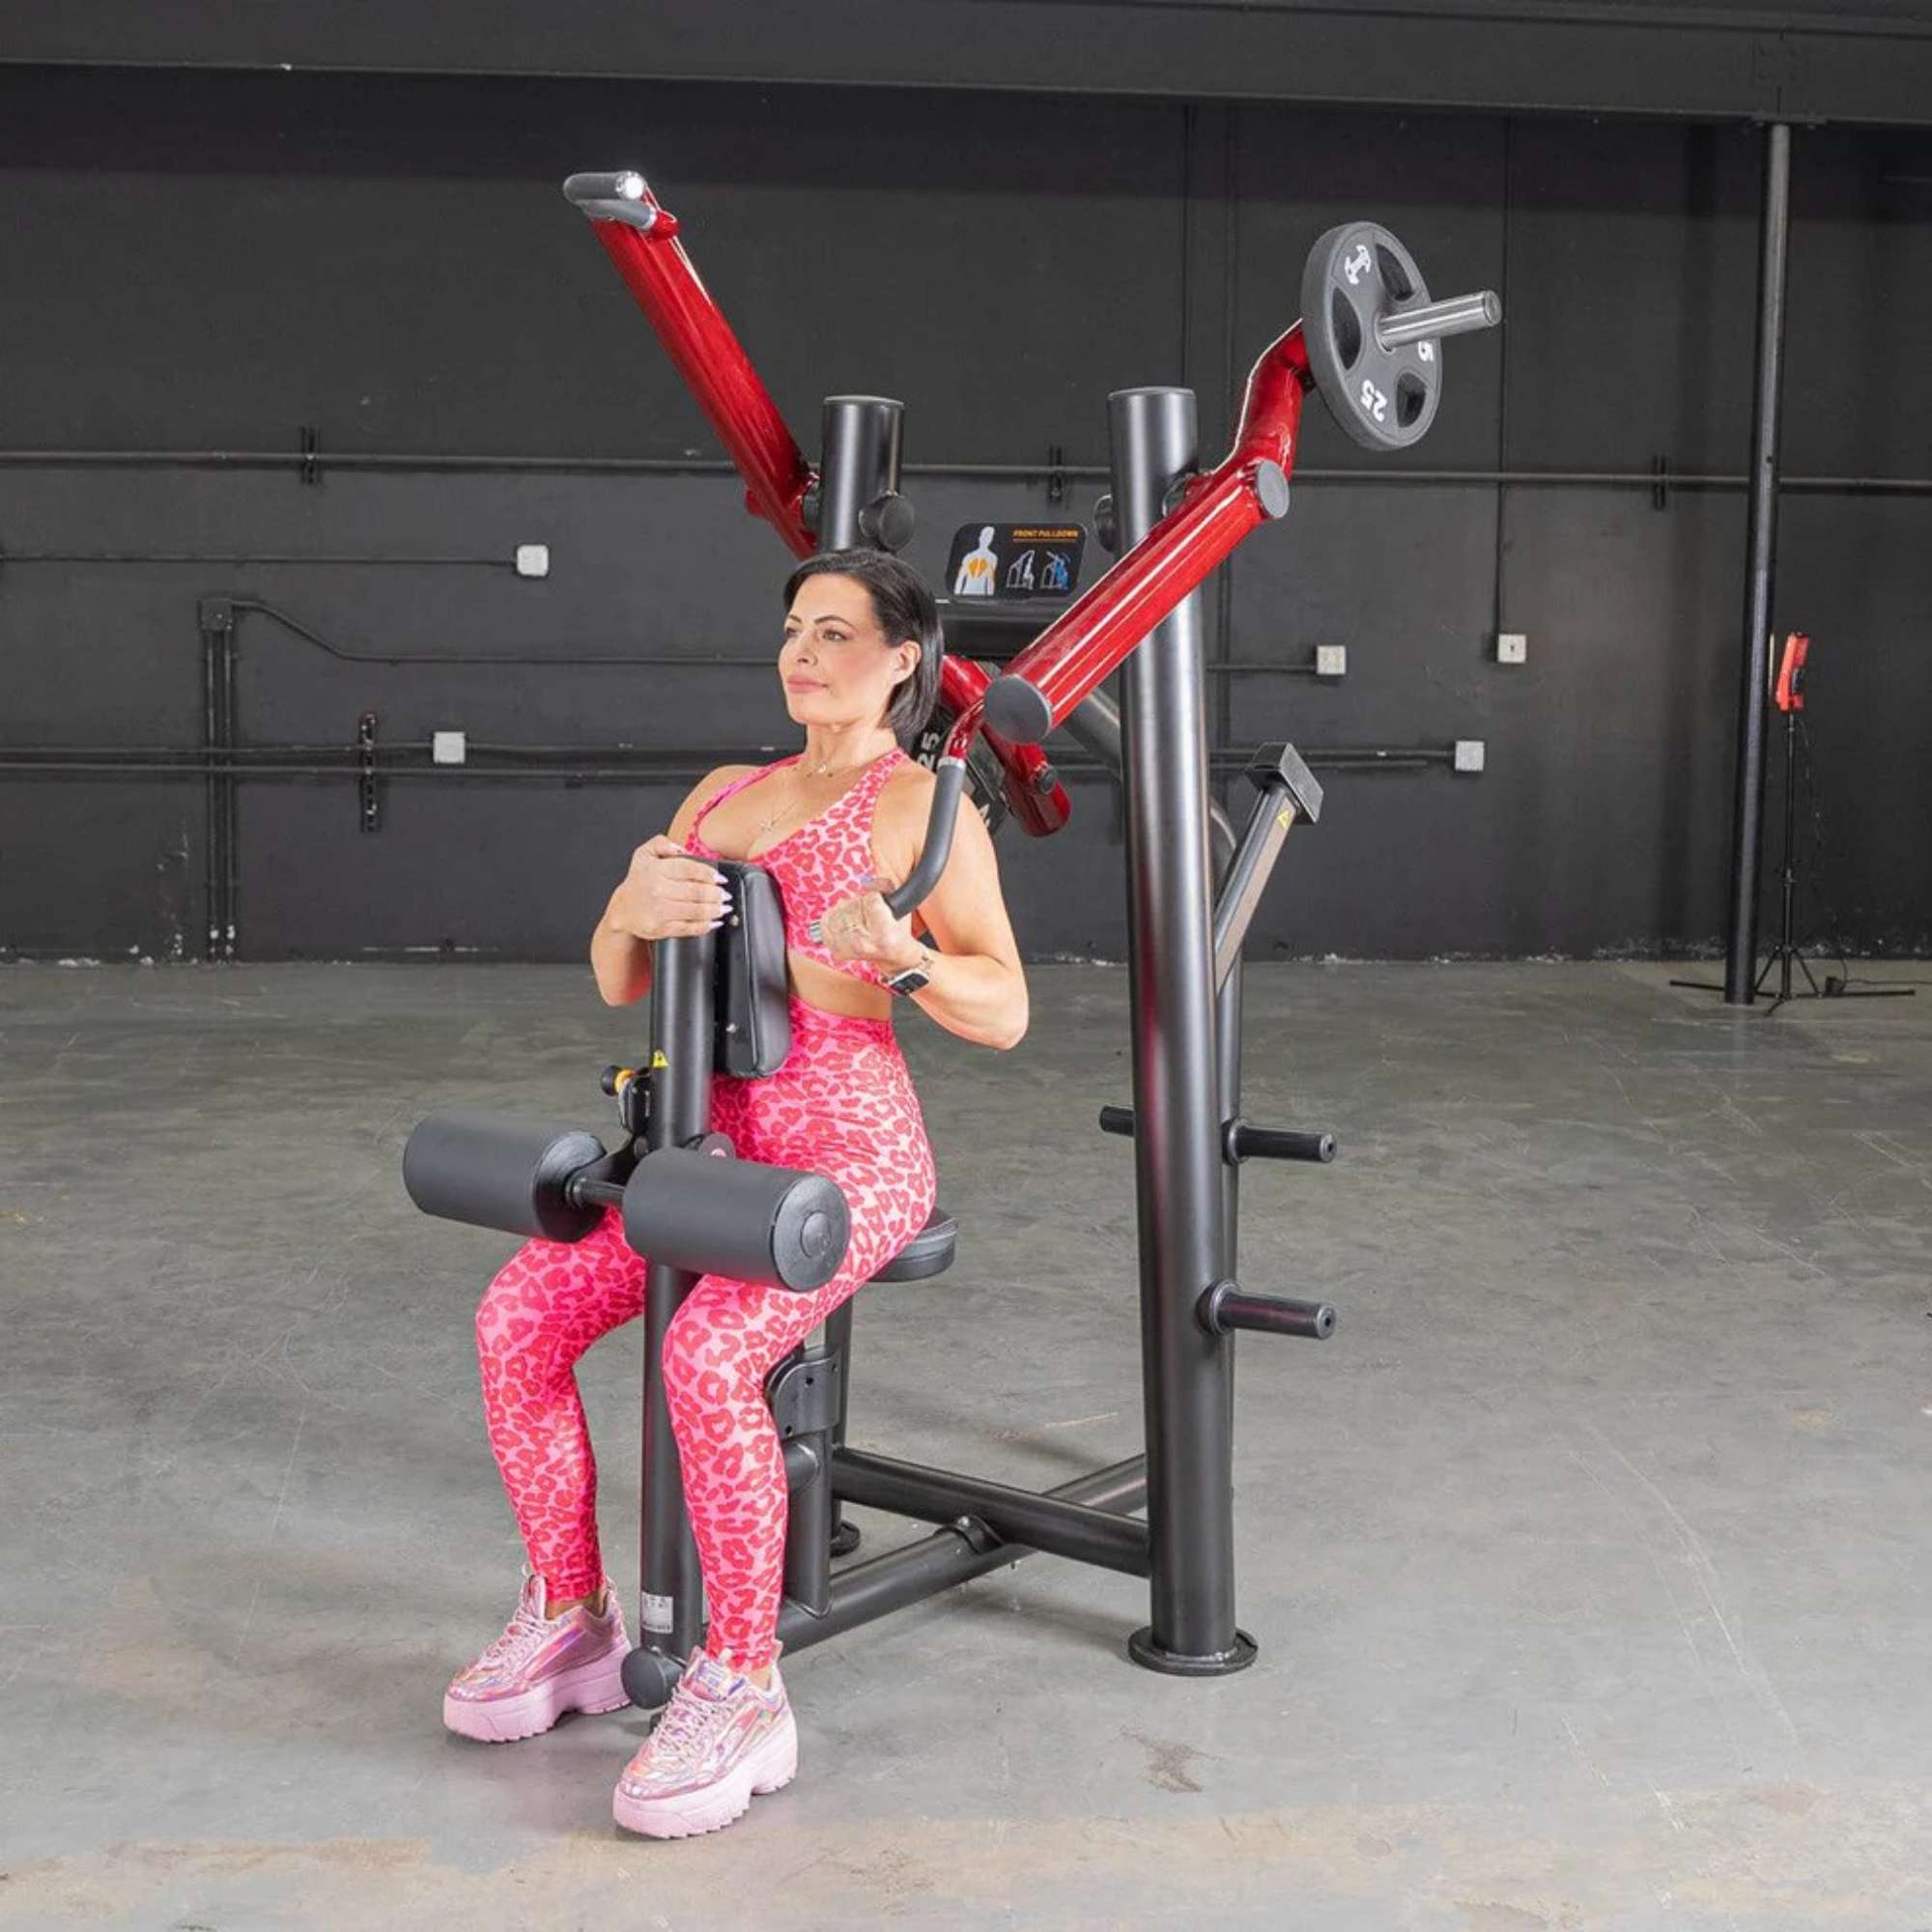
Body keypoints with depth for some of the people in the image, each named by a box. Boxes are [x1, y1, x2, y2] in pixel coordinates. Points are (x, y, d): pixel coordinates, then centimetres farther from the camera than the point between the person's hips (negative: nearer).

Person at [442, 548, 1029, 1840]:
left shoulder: (923, 804, -1)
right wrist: (632, 912, -10)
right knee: (519, 1317, -13)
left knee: (705, 1356, -31)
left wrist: (902, 958, -26)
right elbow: (620, 983, 14)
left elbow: (1005, 1014, -6)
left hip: (850, 1147, -6)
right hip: (717, 1134, 7)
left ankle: (742, 1692, -16)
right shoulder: (725, 793, 18)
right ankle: (571, 1623, 3)